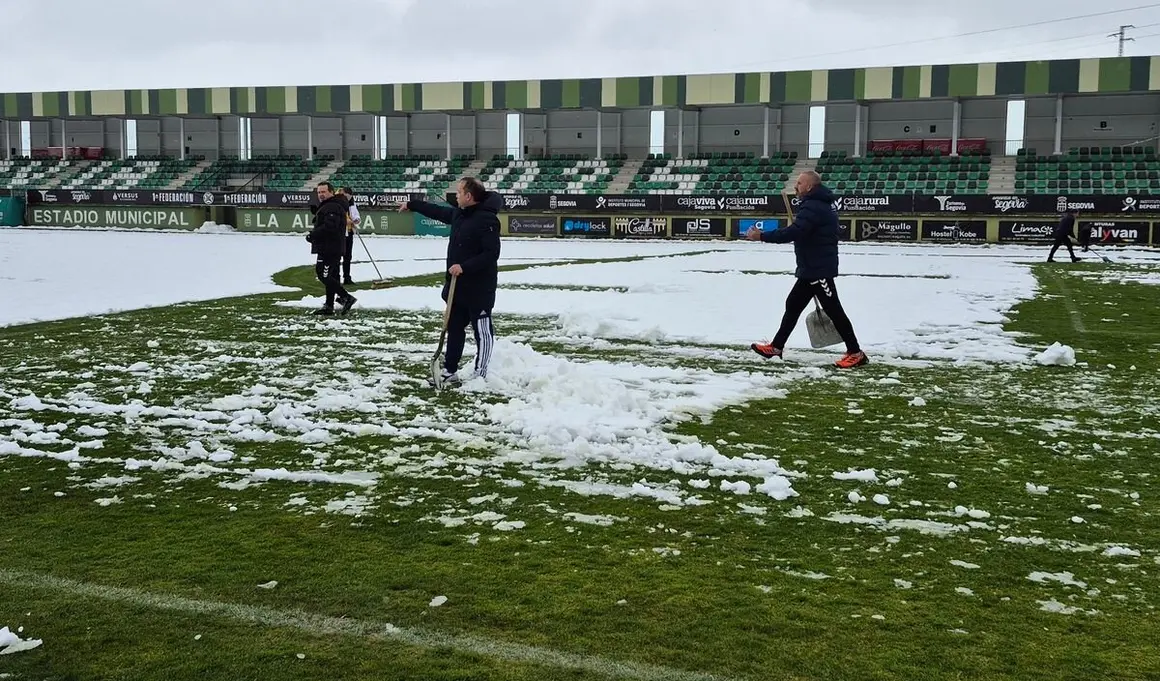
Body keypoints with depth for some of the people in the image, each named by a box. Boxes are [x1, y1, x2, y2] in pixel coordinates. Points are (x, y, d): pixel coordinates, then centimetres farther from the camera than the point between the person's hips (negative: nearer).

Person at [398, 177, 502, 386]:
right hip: (457, 286, 9)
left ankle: (480, 376, 7)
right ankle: (449, 372, 22)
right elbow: (436, 211, 26)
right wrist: (411, 205, 32)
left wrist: (465, 267, -26)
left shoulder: (487, 219, -19)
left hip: (479, 288, -9)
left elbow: (491, 253, -24)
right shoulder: (458, 214, 8)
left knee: (482, 331, 0)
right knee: (454, 329, 14)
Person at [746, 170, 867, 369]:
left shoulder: (813, 207, -20)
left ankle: (855, 353, 1)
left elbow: (793, 232, -29)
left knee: (833, 310, -5)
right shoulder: (821, 203, 14)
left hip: (819, 269, -11)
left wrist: (762, 236, -26)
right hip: (813, 268, 11)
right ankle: (776, 346, 21)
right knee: (793, 305, 14)